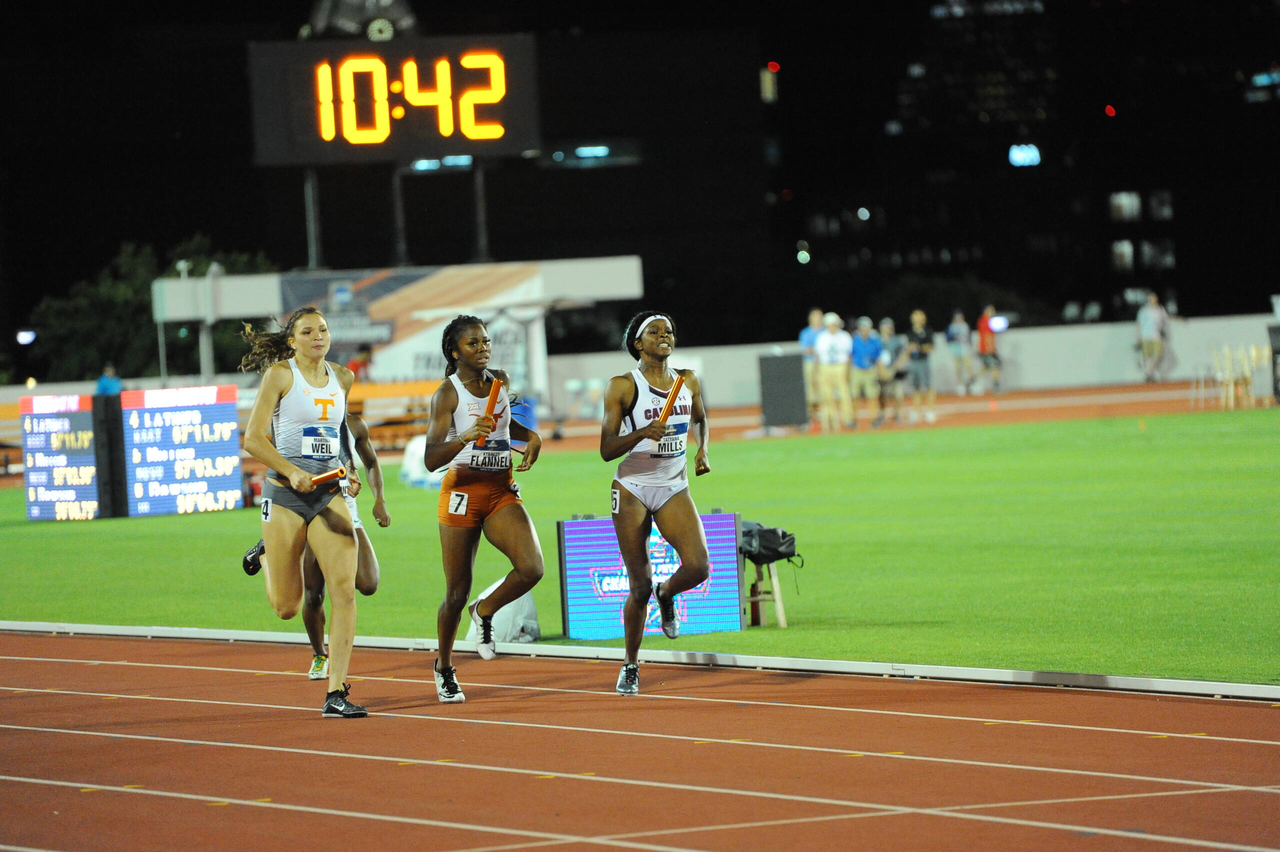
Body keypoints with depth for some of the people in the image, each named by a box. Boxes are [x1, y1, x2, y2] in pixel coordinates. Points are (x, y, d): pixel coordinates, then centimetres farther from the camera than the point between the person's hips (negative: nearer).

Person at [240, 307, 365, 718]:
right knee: (287, 607, 2)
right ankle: (266, 558, 38)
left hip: (330, 494, 4)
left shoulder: (342, 378, 11)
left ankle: (336, 693, -9)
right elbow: (253, 438, -9)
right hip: (285, 493, -4)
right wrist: (293, 472, -22)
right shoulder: (280, 375, -5)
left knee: (344, 590, -13)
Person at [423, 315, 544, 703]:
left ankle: (485, 611, 11)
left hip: (502, 493, 4)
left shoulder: (501, 381, 7)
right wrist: (464, 438, -35)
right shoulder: (448, 393, -10)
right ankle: (444, 668, 25)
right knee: (457, 591, 2)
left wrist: (530, 436, 12)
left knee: (531, 568, -18)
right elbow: (431, 460, -18)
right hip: (463, 492, -4)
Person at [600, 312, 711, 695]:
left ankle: (666, 594, 16)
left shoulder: (689, 381, 4)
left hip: (674, 489, 3)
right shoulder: (622, 387, -7)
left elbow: (699, 419, 27)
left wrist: (702, 450, 8)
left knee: (698, 566, -20)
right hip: (632, 490, -3)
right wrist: (641, 434, -25)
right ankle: (630, 665, 17)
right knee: (639, 587, -2)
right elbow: (606, 450, -9)